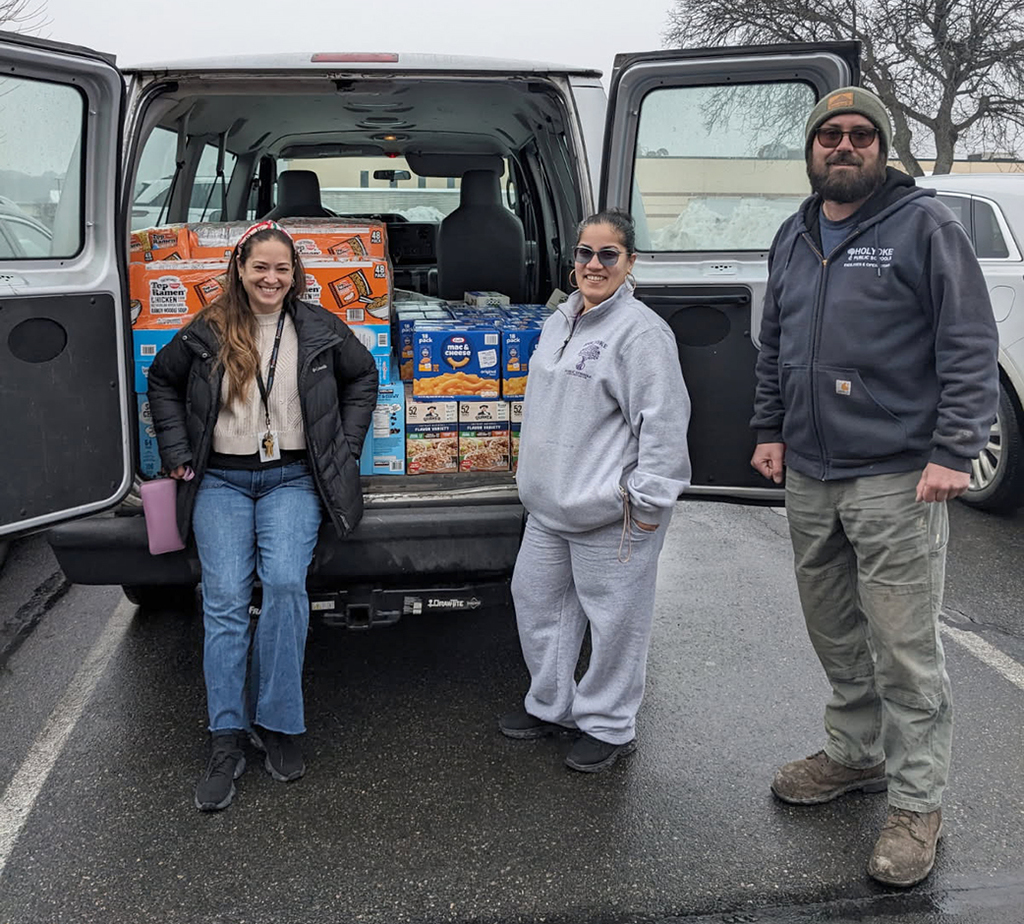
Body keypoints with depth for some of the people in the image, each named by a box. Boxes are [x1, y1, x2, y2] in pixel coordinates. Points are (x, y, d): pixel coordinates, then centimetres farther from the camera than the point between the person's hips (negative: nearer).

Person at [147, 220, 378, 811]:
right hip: (221, 480, 1)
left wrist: (347, 446, 9)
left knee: (285, 584, -20)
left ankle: (276, 722, -6)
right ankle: (228, 739, -3)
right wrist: (178, 452, 9)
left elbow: (363, 375, 17)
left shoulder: (319, 329, 4)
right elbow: (162, 381, 18)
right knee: (225, 599, -10)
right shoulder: (208, 332, 4)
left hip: (292, 478, 0)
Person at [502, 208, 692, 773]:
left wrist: (650, 499, -18)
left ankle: (607, 725, 21)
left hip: (610, 513, -9)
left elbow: (664, 421, -18)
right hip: (548, 504, 9)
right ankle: (551, 705, 36)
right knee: (537, 598, 18)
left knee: (613, 617, 3)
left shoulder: (641, 332, -15)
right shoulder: (557, 323, 13)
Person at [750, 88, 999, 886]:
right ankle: (856, 755, 36)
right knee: (836, 637, 17)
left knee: (905, 649, -2)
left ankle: (917, 806, 12)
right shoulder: (795, 237, 14)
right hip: (809, 476, 7)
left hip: (896, 480, -6)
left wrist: (953, 451, -16)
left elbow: (970, 345, -10)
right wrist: (769, 429, 16)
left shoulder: (923, 223, -5)